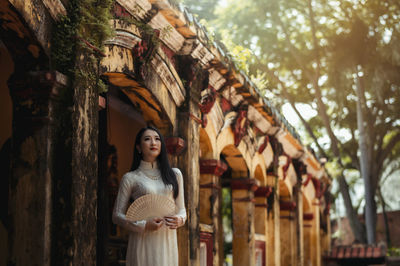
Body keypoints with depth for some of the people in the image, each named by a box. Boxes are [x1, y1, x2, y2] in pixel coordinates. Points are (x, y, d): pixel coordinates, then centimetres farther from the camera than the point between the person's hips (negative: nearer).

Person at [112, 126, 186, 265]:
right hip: (143, 242, -3)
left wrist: (179, 220, -7)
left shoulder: (175, 174, 11)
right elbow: (117, 215, 2)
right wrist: (143, 225, -12)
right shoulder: (130, 178, 2)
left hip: (167, 240, 3)